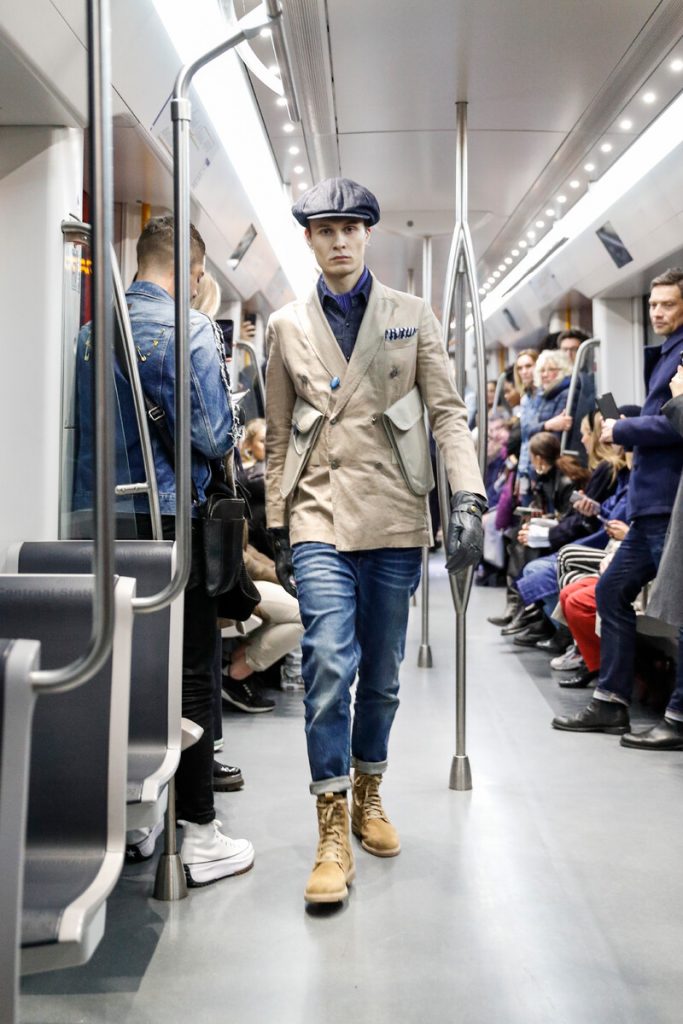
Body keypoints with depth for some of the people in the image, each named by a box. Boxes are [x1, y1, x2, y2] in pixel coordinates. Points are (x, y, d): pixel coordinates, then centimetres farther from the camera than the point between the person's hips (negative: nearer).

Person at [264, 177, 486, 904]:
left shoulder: (412, 317, 7)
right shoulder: (286, 326, 9)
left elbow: (447, 412, 0)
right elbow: (280, 434, 11)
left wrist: (467, 498, -13)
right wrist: (277, 527, 8)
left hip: (395, 517, 1)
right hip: (320, 517, -1)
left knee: (382, 674, 11)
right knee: (330, 665, -14)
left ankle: (368, 795, 32)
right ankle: (333, 831, -2)